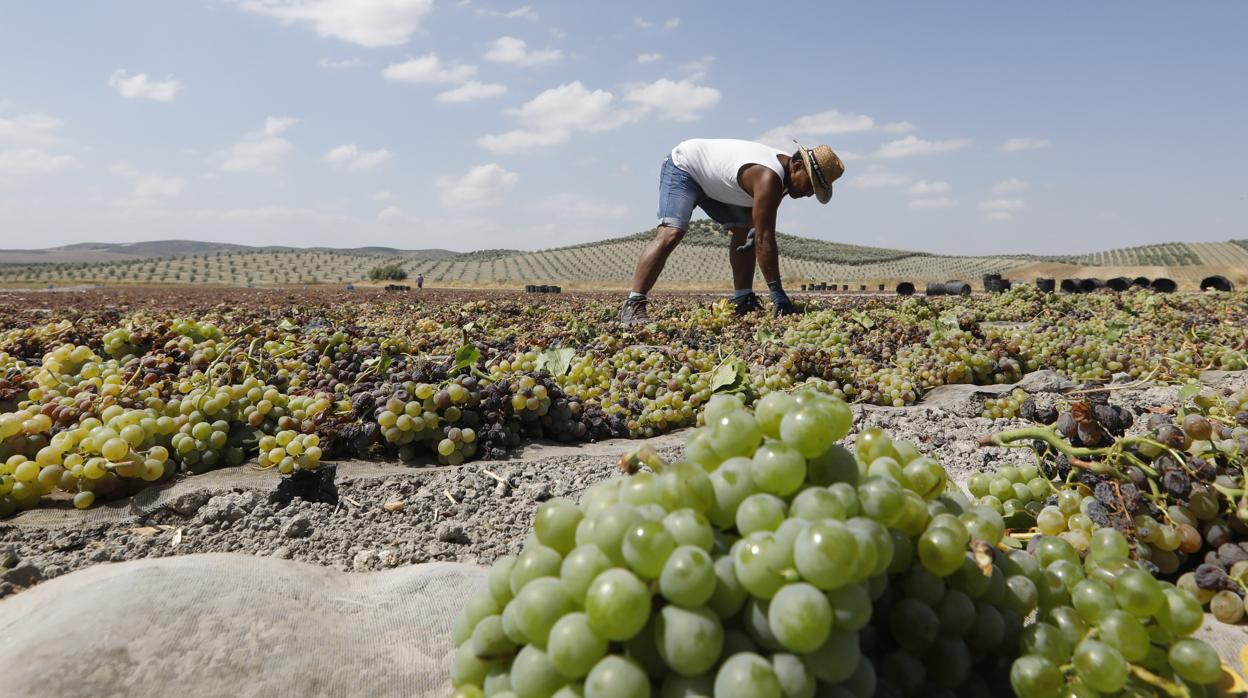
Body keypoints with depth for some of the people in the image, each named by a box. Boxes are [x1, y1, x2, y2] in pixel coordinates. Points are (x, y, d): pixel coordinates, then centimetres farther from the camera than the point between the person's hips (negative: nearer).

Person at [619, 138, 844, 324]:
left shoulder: (783, 166, -5)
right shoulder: (769, 178, -35)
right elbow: (765, 239, -38)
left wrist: (753, 228, -15)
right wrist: (777, 292, -37)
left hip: (714, 182, 10)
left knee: (744, 230, 3)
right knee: (670, 234, -27)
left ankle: (742, 300, 6)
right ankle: (633, 306, -31)